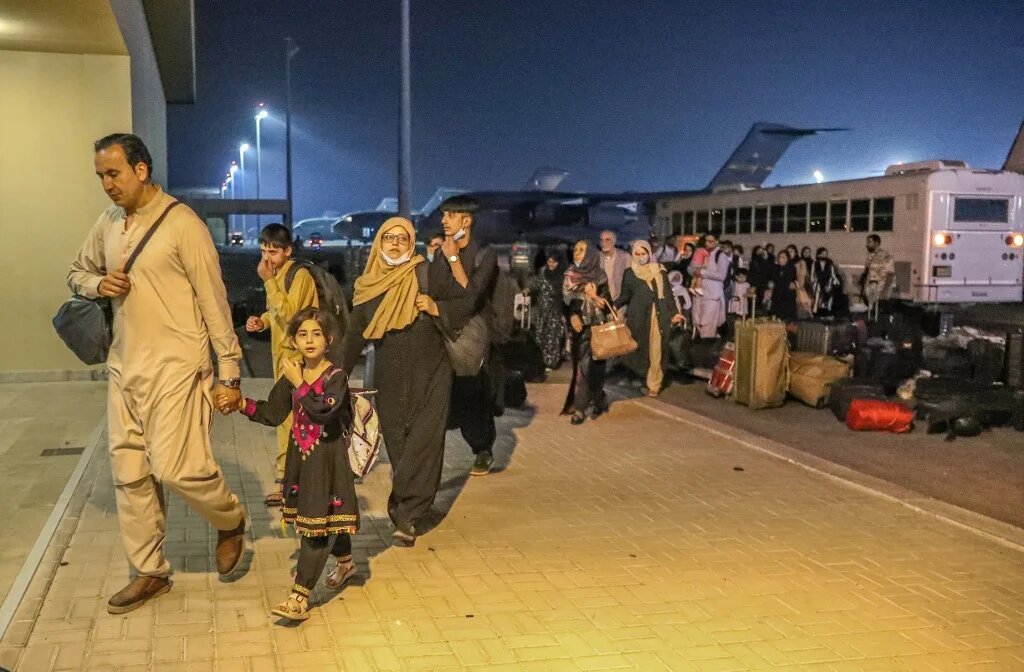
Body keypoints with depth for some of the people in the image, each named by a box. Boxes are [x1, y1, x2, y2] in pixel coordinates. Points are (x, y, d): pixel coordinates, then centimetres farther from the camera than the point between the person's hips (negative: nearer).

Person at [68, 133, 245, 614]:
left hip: (176, 367, -7)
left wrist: (229, 371, -10)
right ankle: (149, 572, 23)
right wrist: (97, 283, -2)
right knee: (129, 474, 9)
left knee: (176, 467, -12)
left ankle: (231, 521, 18)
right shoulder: (107, 224, 9)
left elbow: (214, 301, -10)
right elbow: (77, 272, 24)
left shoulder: (182, 223, -10)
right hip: (123, 366, 7)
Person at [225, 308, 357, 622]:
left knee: (317, 525, -7)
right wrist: (242, 404, -2)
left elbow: (323, 411, -29)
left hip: (328, 458, -6)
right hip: (301, 456, 6)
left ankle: (299, 596, -9)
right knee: (328, 519, 20)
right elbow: (272, 414, 9)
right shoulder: (291, 375, 5)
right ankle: (345, 562, 46)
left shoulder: (336, 377, -13)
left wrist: (299, 384, -23)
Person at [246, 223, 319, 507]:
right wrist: (262, 321, 4)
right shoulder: (276, 275, 11)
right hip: (281, 352, 9)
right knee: (284, 417, 13)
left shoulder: (299, 275, -14)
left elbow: (288, 314, -24)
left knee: (290, 419, -8)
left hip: (297, 355, -9)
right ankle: (285, 481, 21)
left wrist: (268, 281, -22)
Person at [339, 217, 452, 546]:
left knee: (423, 443, -9)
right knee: (397, 445, 4)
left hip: (430, 374, -3)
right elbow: (355, 334, 14)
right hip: (390, 380, 3)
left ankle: (405, 513, -6)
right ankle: (408, 510, 16)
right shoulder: (368, 285, 7)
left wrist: (435, 308, -22)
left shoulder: (425, 274, -3)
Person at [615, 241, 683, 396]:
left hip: (659, 315, 0)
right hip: (638, 317, 0)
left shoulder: (660, 271, 10)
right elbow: (625, 296, 7)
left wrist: (674, 313, 2)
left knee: (656, 351, -1)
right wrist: (614, 306, -11)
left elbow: (668, 294, 10)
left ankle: (654, 385, 6)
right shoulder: (629, 273, 9)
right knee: (640, 348, -2)